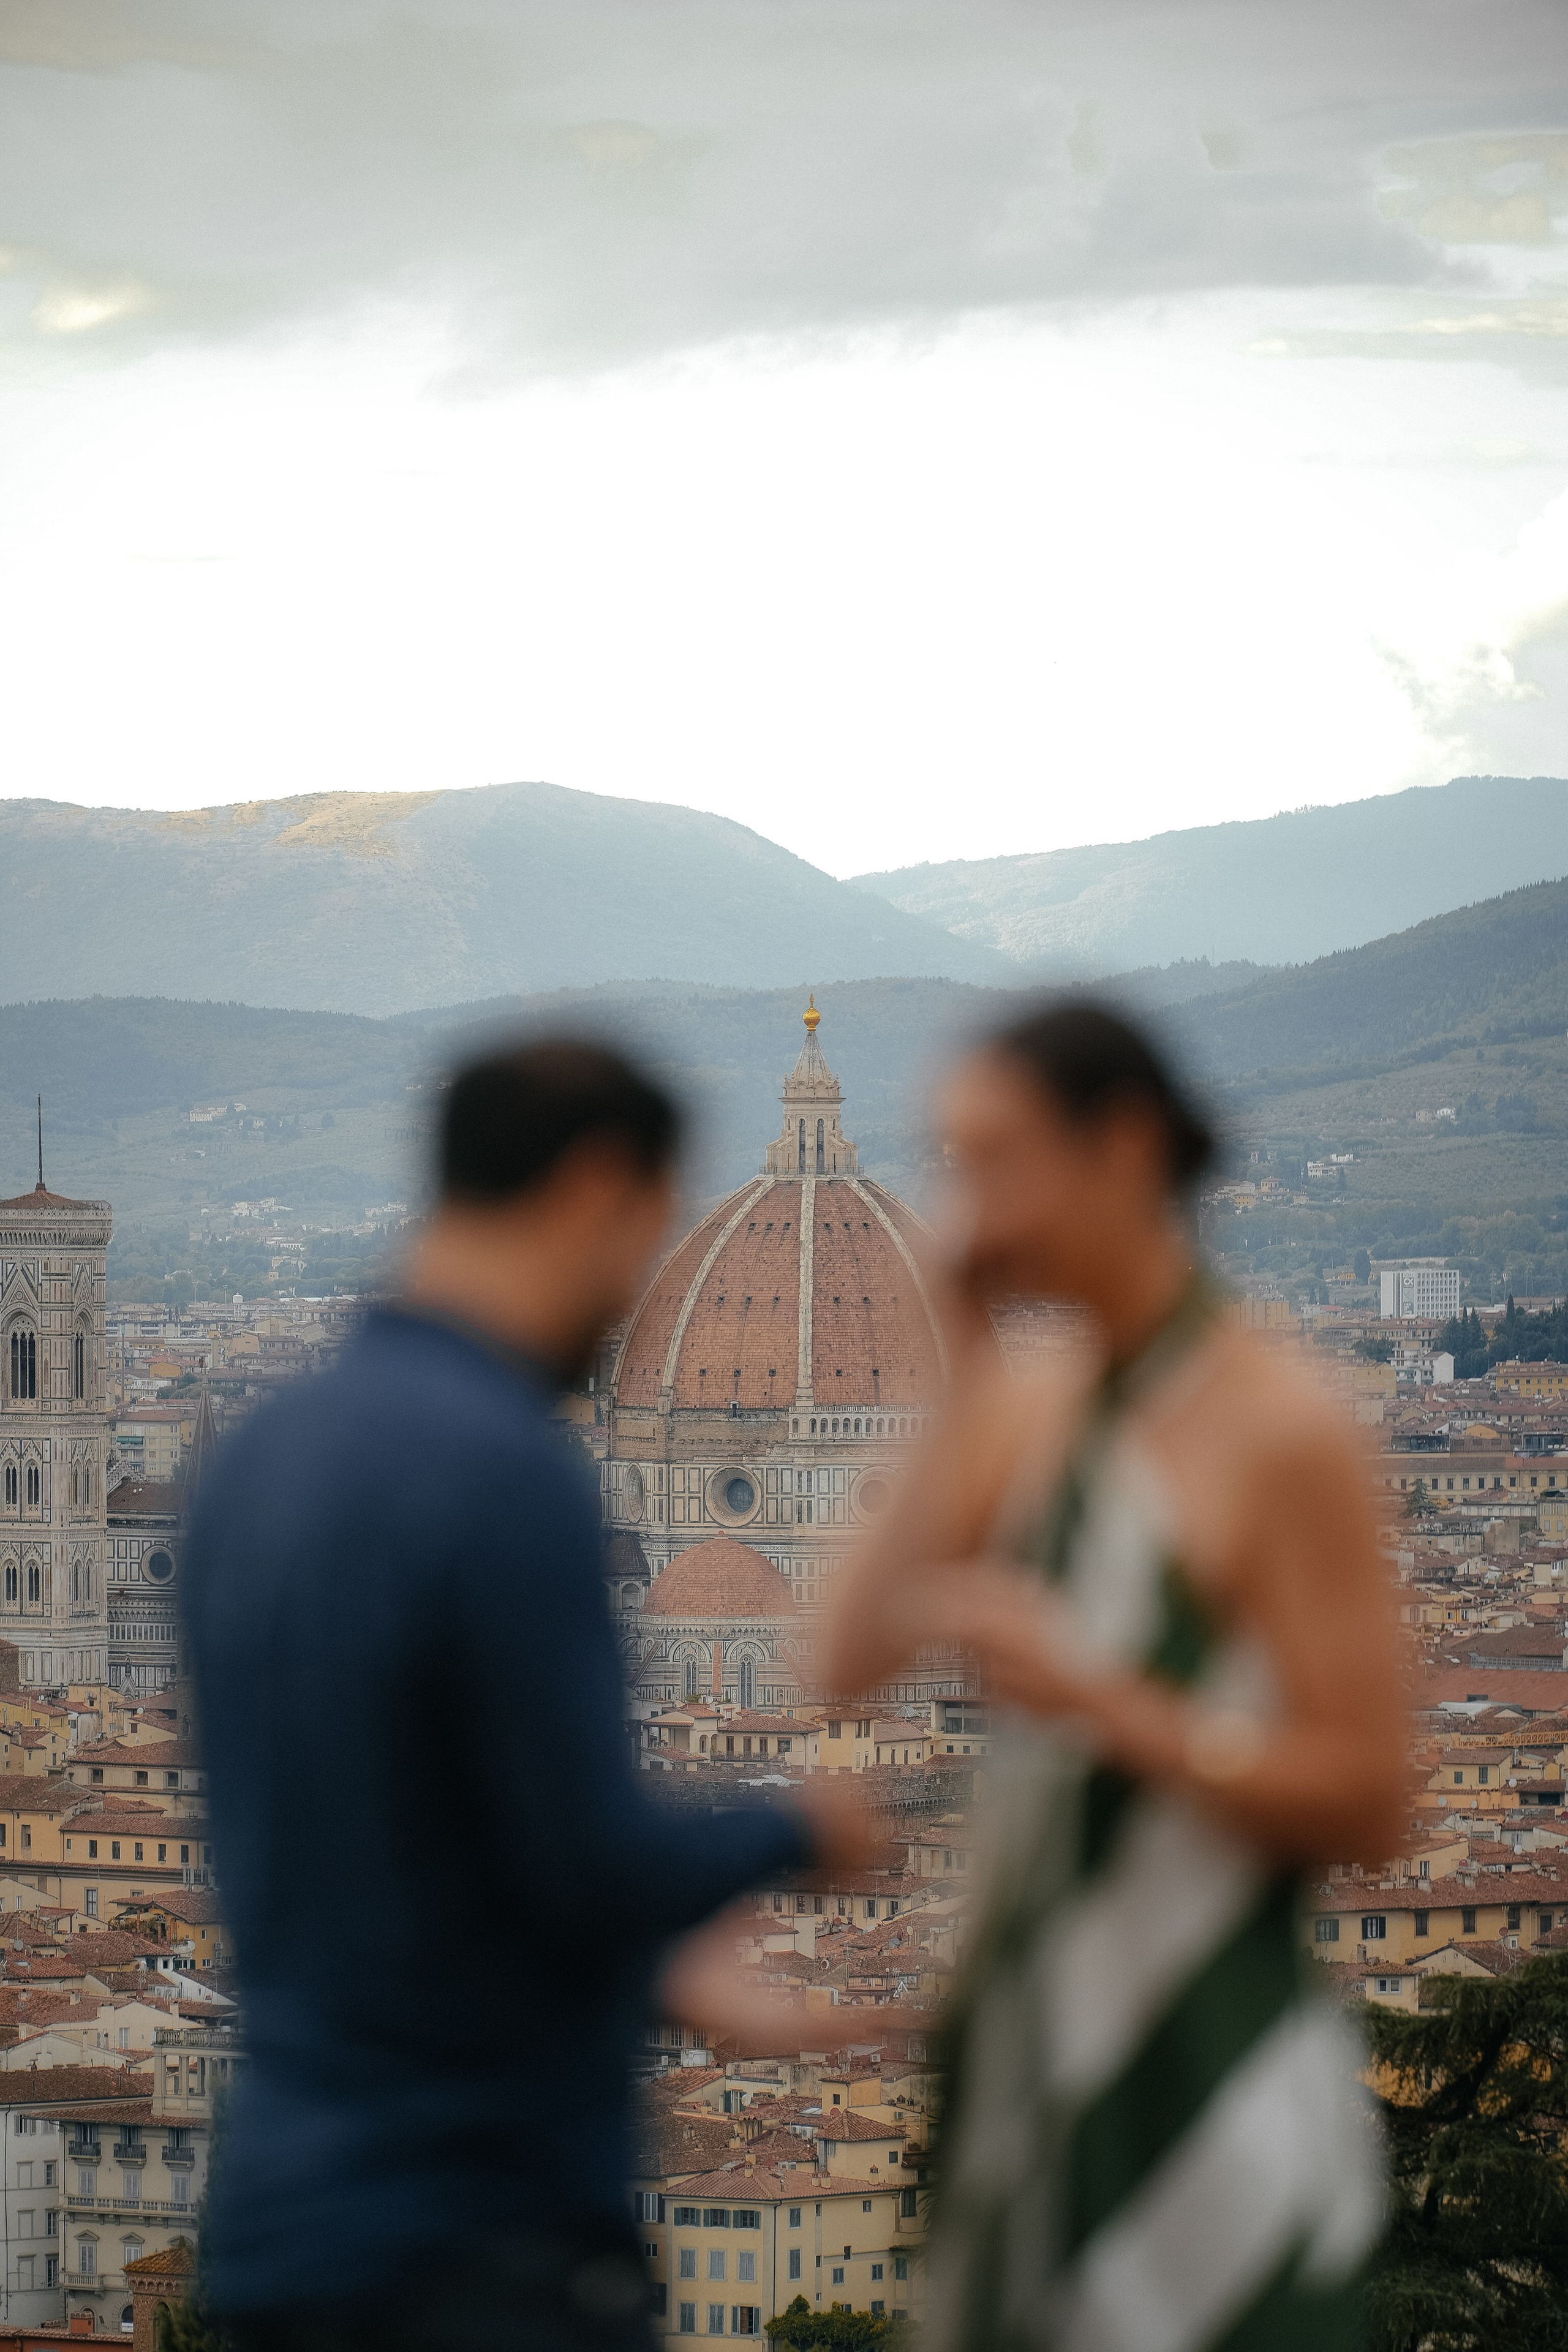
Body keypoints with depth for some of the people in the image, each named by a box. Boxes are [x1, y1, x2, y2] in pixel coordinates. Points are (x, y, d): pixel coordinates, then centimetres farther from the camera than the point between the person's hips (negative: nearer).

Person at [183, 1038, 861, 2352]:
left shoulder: (260, 1463, 9)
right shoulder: (507, 1475, -18)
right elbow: (601, 1867, -19)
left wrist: (646, 1975, 26)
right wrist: (798, 1831, 1)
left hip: (285, 2210, 9)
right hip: (479, 2245, -9)